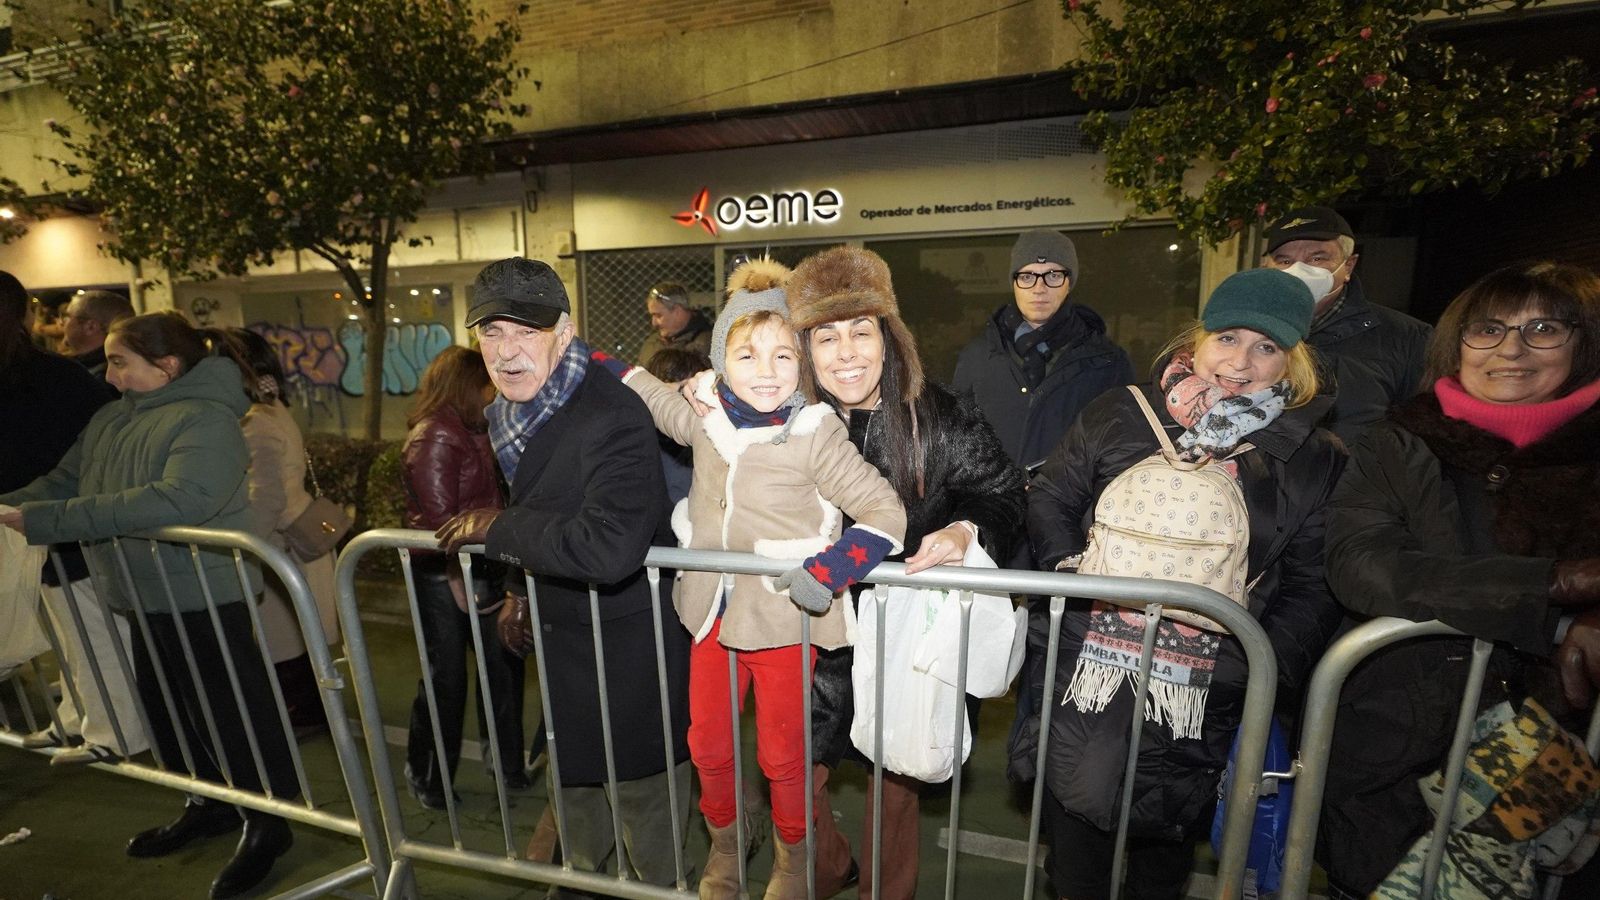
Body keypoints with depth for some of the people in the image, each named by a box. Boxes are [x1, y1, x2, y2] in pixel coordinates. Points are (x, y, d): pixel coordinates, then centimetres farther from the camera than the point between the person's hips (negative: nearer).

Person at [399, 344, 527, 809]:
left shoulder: (474, 431, 11)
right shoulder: (434, 436, -14)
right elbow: (435, 518, -18)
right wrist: (458, 579, -17)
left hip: (482, 570, 8)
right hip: (445, 576, -7)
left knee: (504, 666, 12)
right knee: (447, 678, 6)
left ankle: (507, 762, 30)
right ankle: (428, 778, 29)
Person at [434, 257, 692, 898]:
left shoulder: (613, 417, -31)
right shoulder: (507, 413, -1)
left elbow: (608, 548, -42)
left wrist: (496, 527, -29)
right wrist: (519, 590, 17)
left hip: (628, 635, -9)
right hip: (560, 628, 9)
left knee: (640, 781, 14)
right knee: (571, 771, 30)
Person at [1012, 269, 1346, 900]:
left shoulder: (1313, 461, 2)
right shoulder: (1117, 416, 2)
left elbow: (1311, 588, 2)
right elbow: (1050, 498, 6)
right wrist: (1070, 569, -8)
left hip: (1205, 693, 0)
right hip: (1087, 666, 1)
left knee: (1166, 849, 16)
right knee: (1074, 846, 11)